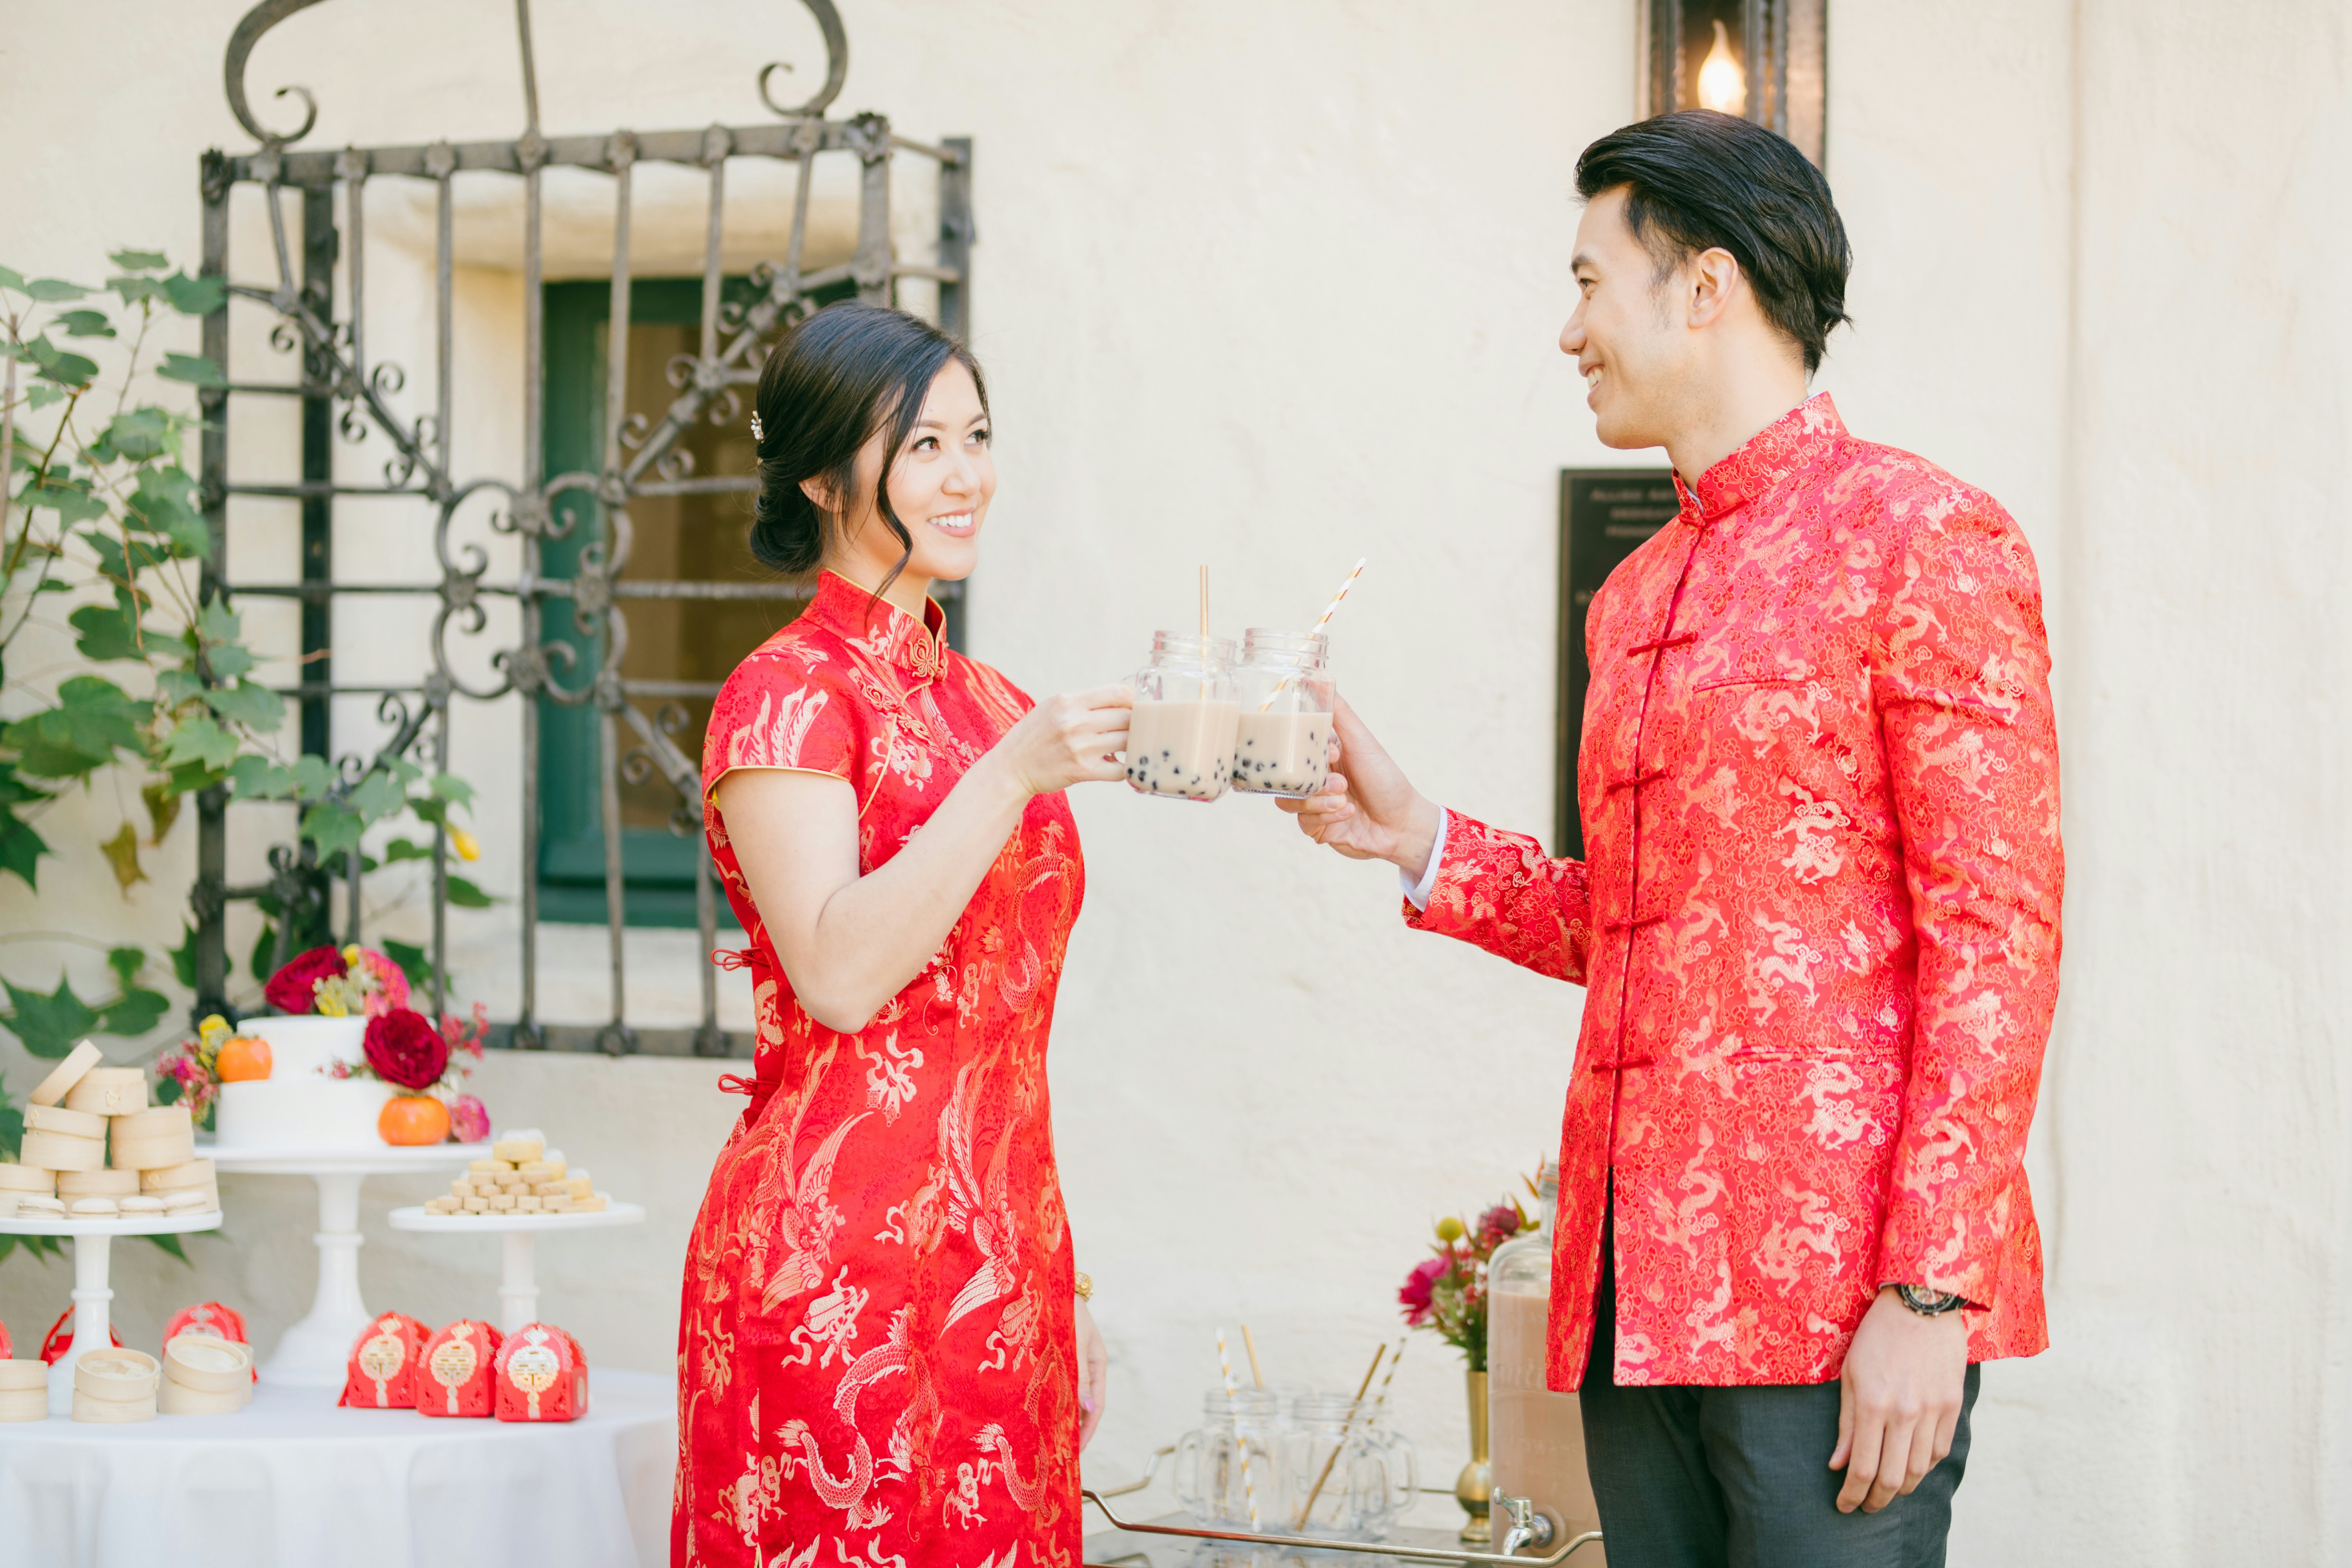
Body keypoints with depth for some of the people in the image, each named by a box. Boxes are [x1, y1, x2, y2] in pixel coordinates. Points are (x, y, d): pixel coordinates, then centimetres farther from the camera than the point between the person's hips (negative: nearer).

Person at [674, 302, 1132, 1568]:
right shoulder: (785, 696, -6)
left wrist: (1063, 1295, 18)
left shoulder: (991, 704, 15)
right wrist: (1014, 778, -22)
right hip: (837, 1265, -7)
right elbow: (840, 975, -19)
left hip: (999, 1269, 7)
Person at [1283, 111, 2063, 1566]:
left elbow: (1995, 936, -11)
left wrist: (1932, 1293, -17)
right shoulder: (1638, 596, 19)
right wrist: (1419, 844, 11)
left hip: (1838, 1284, -7)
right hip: (1642, 1286, 7)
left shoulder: (1924, 538, -5)